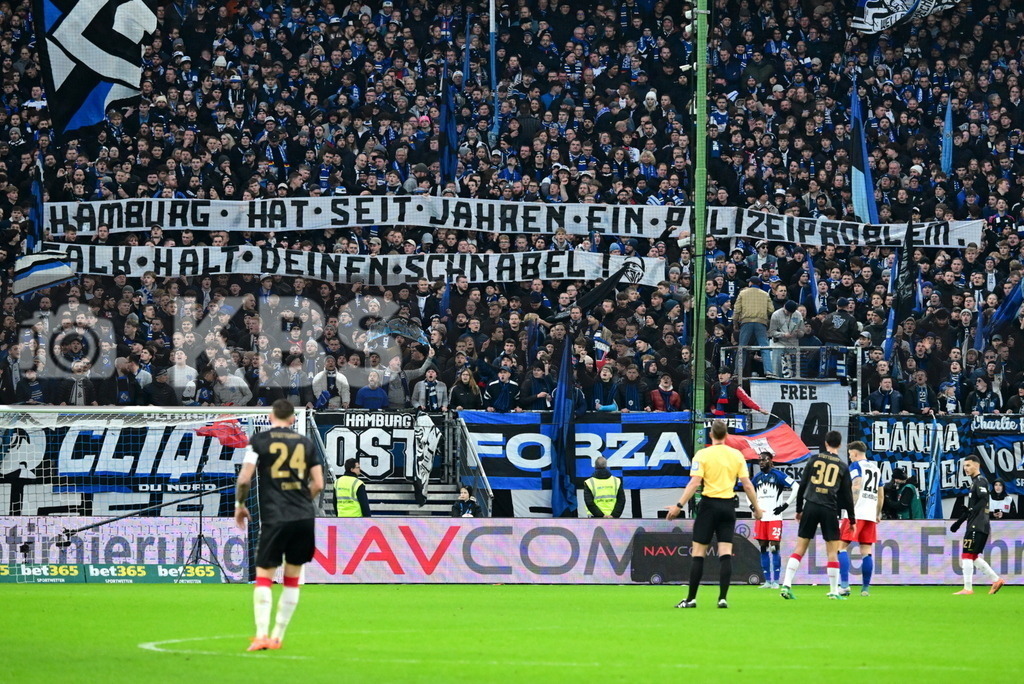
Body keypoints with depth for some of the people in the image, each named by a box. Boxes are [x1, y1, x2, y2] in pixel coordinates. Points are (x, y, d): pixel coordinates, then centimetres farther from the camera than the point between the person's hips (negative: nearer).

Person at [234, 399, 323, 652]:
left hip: (274, 518, -3)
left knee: (263, 576, 0)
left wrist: (240, 505, 11)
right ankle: (277, 637, 14)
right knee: (292, 579, 12)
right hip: (305, 518, 3)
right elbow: (318, 484, 10)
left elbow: (244, 479, -6)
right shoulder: (305, 443, 11)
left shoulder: (259, 440, 1)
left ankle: (261, 635, -15)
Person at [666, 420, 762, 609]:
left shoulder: (703, 455, -5)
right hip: (728, 506, 3)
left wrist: (679, 506, -12)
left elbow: (694, 483, -13)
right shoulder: (737, 455, 4)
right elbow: (747, 484, 3)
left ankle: (691, 598, 2)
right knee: (726, 554, 2)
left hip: (709, 504, -3)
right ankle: (722, 598, -4)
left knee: (698, 553, 2)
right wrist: (756, 507, 14)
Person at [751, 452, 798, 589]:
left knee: (774, 548, -7)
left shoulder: (778, 475, -3)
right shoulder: (757, 478, 14)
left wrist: (785, 505, -9)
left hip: (775, 517, -6)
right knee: (763, 548, 5)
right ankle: (767, 581, 11)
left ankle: (776, 581, -3)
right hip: (760, 517, 6)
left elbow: (796, 488, -6)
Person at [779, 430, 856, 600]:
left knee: (800, 547, 3)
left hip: (811, 507, 1)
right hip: (830, 510, -1)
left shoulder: (814, 460, 7)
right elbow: (847, 495, 7)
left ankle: (786, 585, -8)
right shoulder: (842, 467, 6)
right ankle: (834, 591, 6)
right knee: (833, 550, 6)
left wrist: (799, 509, 15)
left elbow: (802, 485, 6)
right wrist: (852, 520, 14)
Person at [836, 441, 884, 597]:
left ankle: (844, 585, -15)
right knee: (867, 551, 6)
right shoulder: (876, 468, 20)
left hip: (856, 513, -7)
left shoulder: (856, 465, 0)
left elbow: (856, 487, -14)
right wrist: (877, 514, 30)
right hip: (870, 515, 7)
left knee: (842, 547, -5)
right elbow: (880, 495, 23)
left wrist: (850, 509, -18)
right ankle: (865, 588, 5)